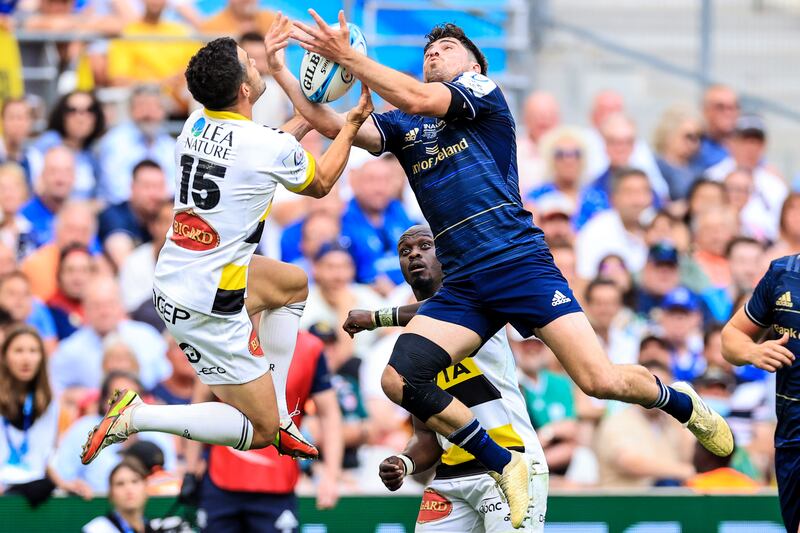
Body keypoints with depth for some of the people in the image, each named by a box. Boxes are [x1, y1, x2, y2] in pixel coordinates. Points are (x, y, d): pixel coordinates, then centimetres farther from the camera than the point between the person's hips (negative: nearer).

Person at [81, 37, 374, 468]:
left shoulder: (196, 125, 0)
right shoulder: (272, 148, -19)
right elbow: (321, 184, 6)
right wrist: (352, 125, 18)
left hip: (172, 281, 8)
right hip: (208, 309, -8)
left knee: (293, 284, 30)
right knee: (260, 432, 2)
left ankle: (278, 414, 28)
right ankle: (135, 418, -12)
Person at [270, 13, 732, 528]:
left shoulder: (483, 91, 5)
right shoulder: (403, 127, 20)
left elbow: (416, 99, -12)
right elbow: (330, 123, 9)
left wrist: (348, 55, -10)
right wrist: (278, 67, 1)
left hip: (521, 263, -5)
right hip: (462, 286, 5)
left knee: (601, 381, -18)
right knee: (399, 378, -18)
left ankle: (683, 404, 16)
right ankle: (507, 466, -2)